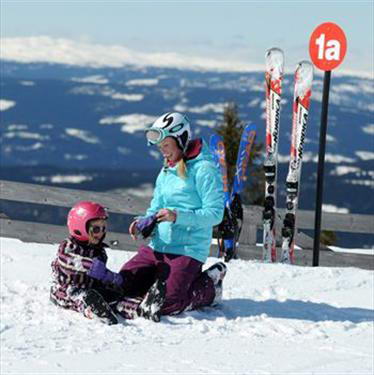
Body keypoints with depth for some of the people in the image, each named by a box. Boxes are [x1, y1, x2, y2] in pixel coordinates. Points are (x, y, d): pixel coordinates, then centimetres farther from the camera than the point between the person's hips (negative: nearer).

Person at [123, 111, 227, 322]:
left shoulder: (203, 169, -10)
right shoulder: (166, 171, 16)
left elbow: (215, 214, -15)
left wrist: (178, 216, -26)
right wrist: (144, 222, -3)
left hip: (188, 251, -8)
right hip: (158, 247, 8)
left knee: (164, 306, -19)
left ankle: (209, 288, 6)